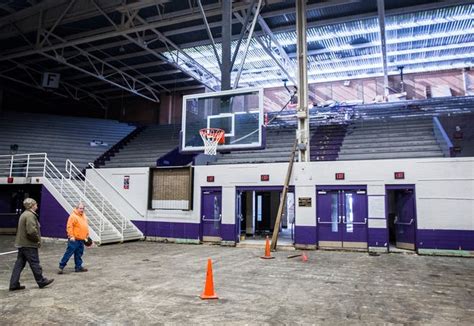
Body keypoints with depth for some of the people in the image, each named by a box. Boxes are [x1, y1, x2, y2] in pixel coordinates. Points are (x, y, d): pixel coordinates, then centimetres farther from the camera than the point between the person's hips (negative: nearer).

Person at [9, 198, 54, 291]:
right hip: (29, 245, -10)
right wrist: (38, 239, -12)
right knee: (35, 263, 1)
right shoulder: (30, 215, -18)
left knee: (19, 264, 11)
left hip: (21, 244, 10)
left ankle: (14, 284, 14)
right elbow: (31, 231, -27)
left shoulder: (24, 214, 15)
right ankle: (41, 281, 13)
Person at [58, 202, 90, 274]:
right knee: (69, 252, -5)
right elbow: (69, 227, -17)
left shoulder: (84, 216, 13)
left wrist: (87, 235, 20)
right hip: (74, 239, -8)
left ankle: (78, 266, 19)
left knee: (79, 254, 12)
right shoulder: (73, 216, -13)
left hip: (81, 239, 8)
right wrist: (71, 236, -21)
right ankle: (61, 266, 4)